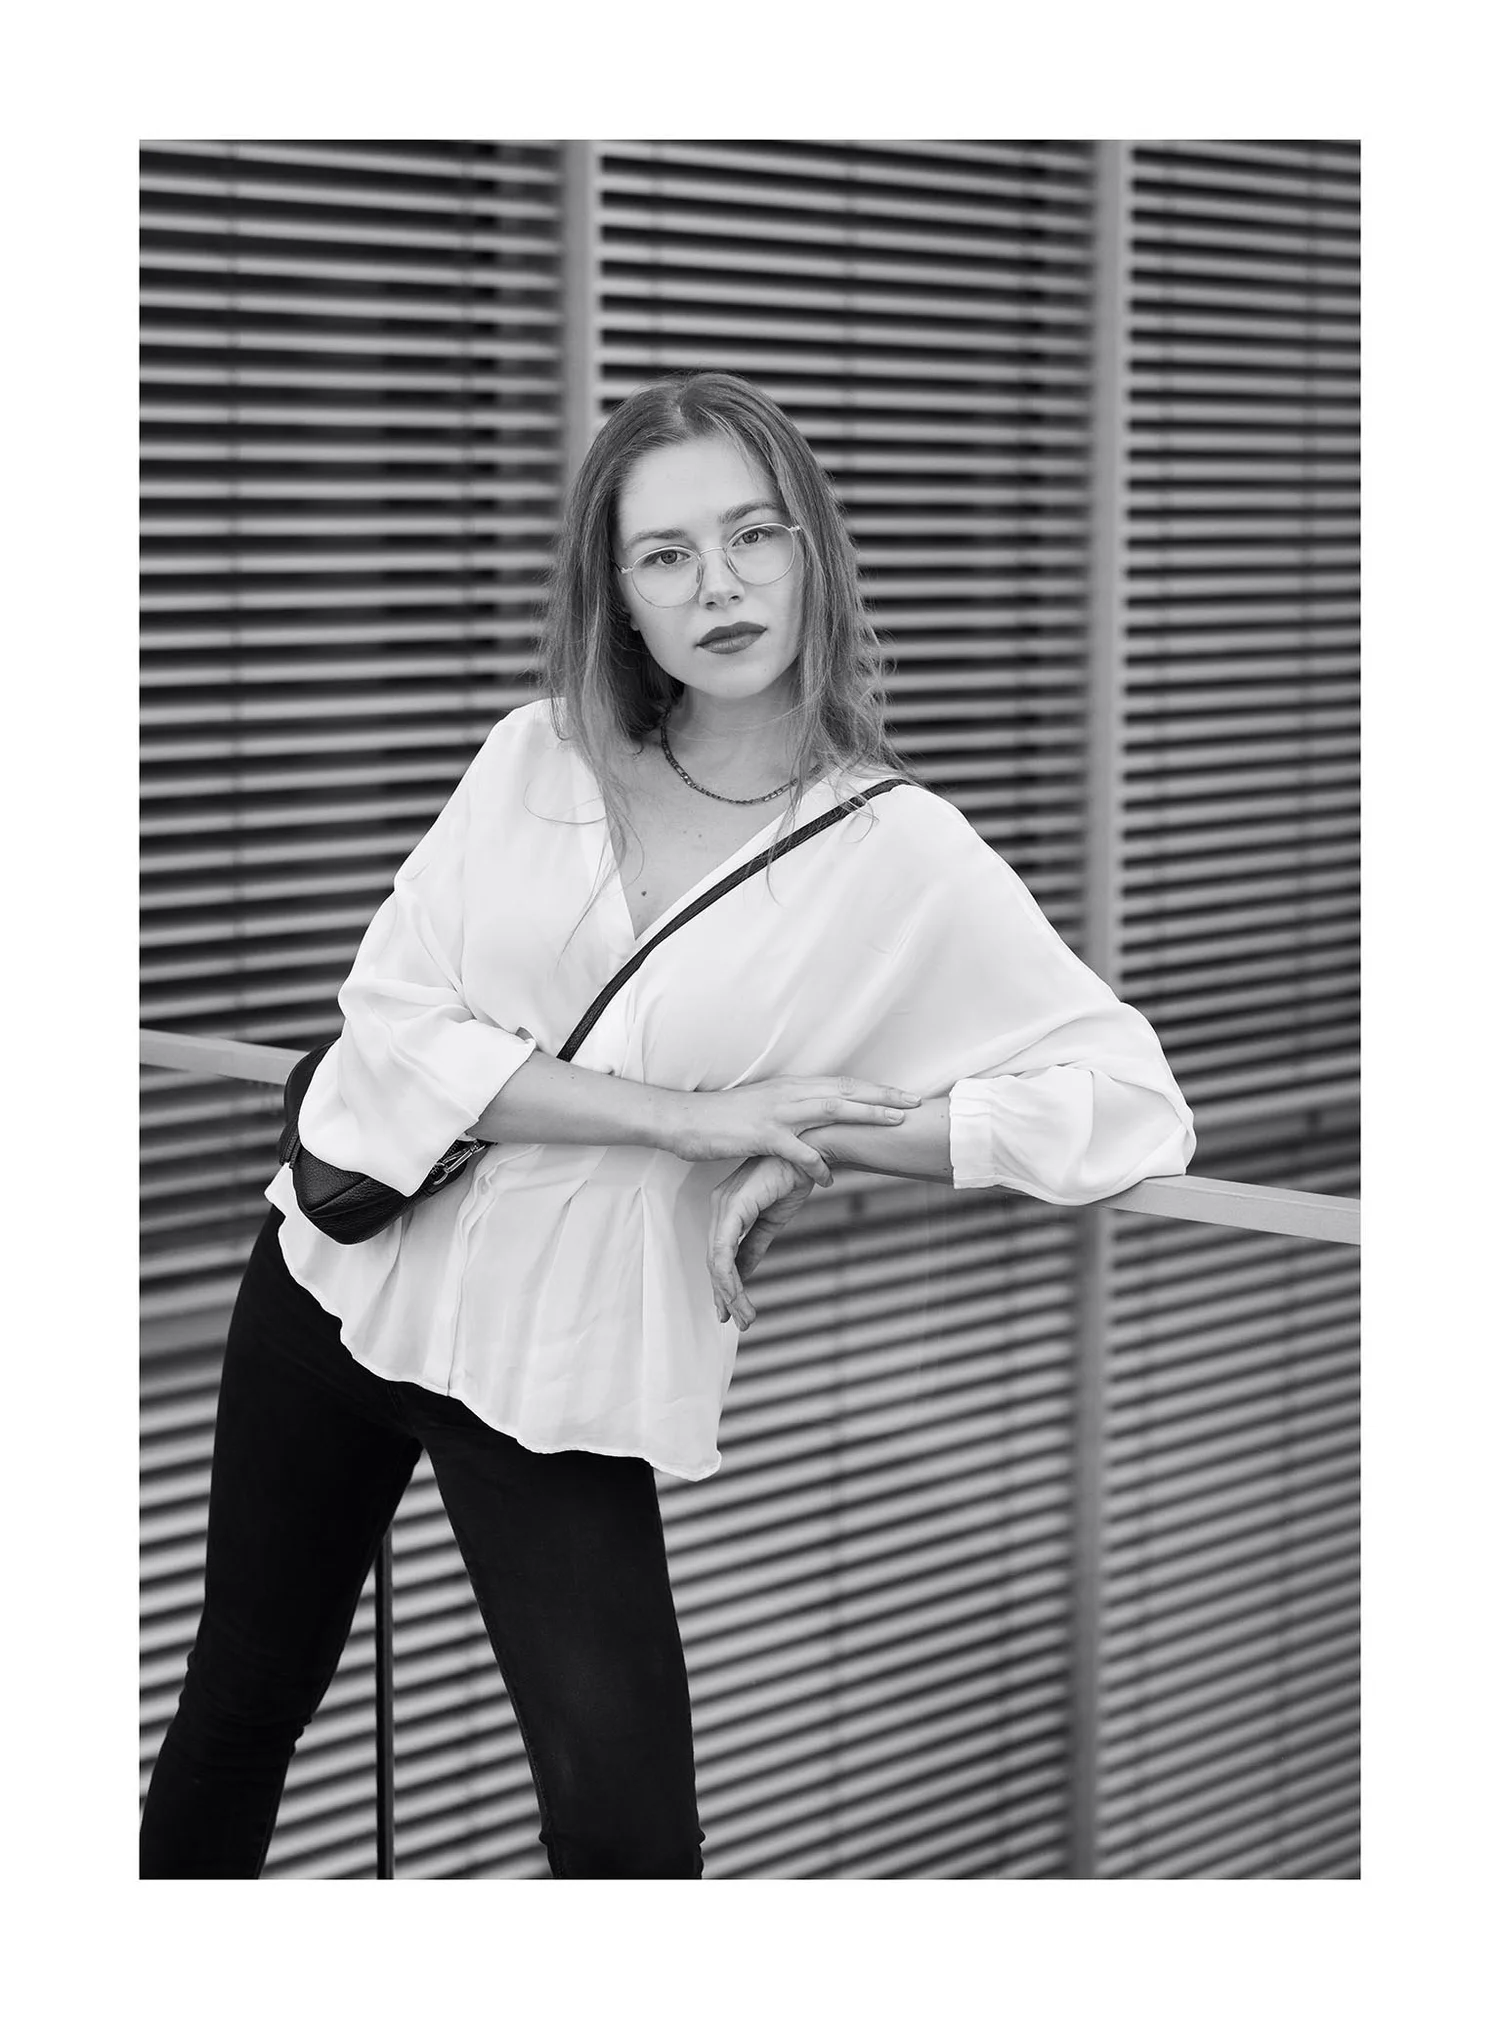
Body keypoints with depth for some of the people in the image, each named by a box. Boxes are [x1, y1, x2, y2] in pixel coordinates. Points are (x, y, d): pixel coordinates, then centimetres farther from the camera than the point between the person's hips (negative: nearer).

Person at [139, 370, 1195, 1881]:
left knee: (627, 1834, -7)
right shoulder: (542, 755, -4)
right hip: (340, 1286, 3)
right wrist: (691, 1114, -22)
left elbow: (1136, 1112, -15)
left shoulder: (907, 860, -11)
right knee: (239, 1702, 19)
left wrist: (821, 1146, -21)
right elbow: (389, 1024, -12)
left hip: (564, 1372, -3)